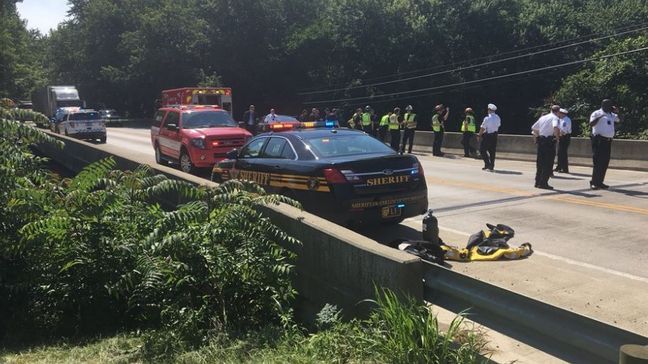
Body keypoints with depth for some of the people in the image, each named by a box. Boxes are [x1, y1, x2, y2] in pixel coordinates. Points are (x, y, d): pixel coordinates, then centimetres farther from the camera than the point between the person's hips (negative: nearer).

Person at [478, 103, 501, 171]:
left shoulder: (487, 118, -17)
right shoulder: (498, 118, 1)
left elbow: (482, 128, -13)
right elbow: (498, 125, 5)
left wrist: (479, 135, 2)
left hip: (487, 136, -6)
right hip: (495, 136, 6)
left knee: (482, 150, 5)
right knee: (492, 151, 12)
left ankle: (487, 164, -5)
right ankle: (491, 166, 14)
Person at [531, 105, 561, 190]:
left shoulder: (543, 117, 16)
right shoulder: (555, 118, -5)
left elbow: (533, 127, 20)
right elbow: (555, 127, -26)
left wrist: (537, 137, 25)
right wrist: (557, 136, -12)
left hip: (540, 140, 7)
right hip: (550, 141, -7)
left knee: (540, 162, 13)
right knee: (548, 163, -2)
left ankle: (538, 182, 18)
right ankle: (543, 183, -4)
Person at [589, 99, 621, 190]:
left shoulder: (611, 115, 18)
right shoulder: (597, 113, -3)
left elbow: (619, 120, 21)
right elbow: (591, 124, -16)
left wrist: (617, 113, 7)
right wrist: (599, 117, -29)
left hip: (608, 140, 7)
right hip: (599, 139, -7)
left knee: (605, 162, 7)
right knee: (598, 162, -8)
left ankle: (600, 182, 14)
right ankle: (594, 182, -5)